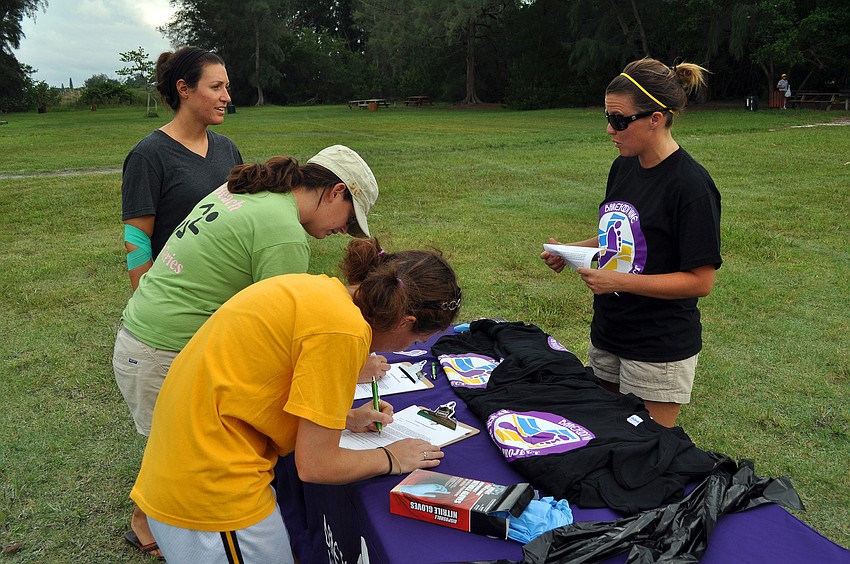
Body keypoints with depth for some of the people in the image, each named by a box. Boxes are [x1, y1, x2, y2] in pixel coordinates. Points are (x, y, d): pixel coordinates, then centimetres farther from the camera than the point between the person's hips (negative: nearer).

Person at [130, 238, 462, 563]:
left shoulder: (316, 288, 2)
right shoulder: (344, 329, -23)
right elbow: (315, 465, -18)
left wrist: (345, 418, 13)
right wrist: (391, 459, -2)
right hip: (212, 489, -9)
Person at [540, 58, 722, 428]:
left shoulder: (691, 185, -19)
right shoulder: (623, 167, 4)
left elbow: (700, 280, -19)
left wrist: (619, 280, -24)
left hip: (659, 351, -7)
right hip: (607, 335, 7)